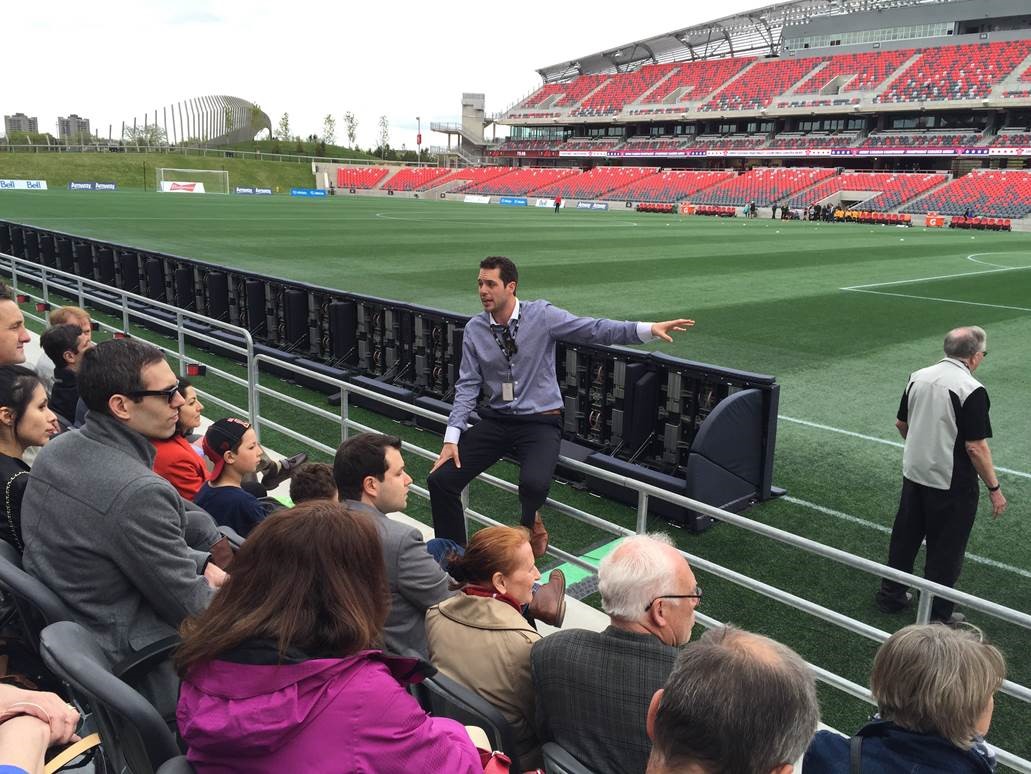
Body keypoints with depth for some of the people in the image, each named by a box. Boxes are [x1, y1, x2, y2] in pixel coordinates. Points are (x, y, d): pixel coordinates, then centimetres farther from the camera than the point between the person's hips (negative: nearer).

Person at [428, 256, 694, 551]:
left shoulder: (541, 315, -7)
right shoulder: (474, 329, 2)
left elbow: (594, 329, -13)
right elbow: (468, 385, 2)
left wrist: (648, 329, -26)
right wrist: (451, 437, -7)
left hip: (540, 422, -3)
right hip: (495, 420, 4)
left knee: (534, 483, -32)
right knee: (441, 479, -10)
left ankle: (530, 522, 7)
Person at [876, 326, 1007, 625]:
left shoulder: (918, 377, 0)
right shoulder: (971, 390, -20)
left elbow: (901, 424, 11)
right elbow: (975, 447, -20)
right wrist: (994, 488, -10)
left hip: (913, 474, 6)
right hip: (951, 483, -6)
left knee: (905, 537, 19)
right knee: (945, 550, 8)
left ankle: (891, 595, 32)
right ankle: (936, 614, 19)